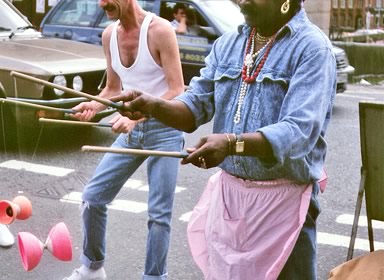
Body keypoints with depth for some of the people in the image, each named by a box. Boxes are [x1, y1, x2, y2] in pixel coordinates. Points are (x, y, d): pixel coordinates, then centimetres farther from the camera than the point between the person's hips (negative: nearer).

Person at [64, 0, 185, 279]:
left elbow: (177, 91, -17)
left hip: (164, 130, -6)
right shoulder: (109, 35, 3)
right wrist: (94, 106, -7)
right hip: (130, 131, 6)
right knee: (93, 197, 7)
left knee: (159, 213, 0)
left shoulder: (159, 30, -16)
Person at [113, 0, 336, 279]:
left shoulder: (312, 48, -14)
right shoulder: (227, 43, 7)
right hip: (228, 192, 6)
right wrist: (154, 106, -14)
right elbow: (197, 105, 6)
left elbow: (300, 132, -25)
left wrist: (232, 143, -39)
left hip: (283, 199, -6)